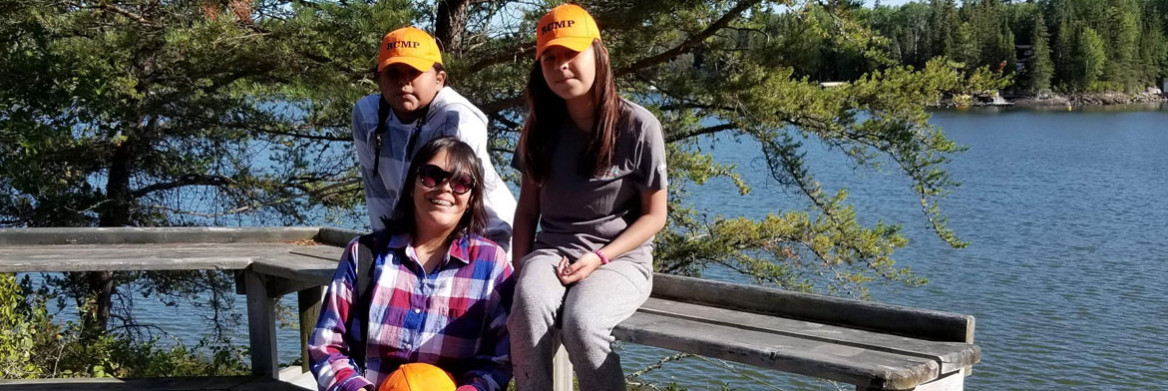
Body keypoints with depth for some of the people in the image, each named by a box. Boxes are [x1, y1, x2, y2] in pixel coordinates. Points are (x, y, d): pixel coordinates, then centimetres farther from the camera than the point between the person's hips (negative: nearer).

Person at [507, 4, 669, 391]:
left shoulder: (638, 126, -6)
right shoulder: (541, 126, 7)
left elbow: (654, 216, -2)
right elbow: (528, 207, 13)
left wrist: (599, 258, -14)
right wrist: (519, 266, -2)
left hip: (621, 258, -3)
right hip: (552, 250, 3)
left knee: (581, 323, -35)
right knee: (527, 306, -34)